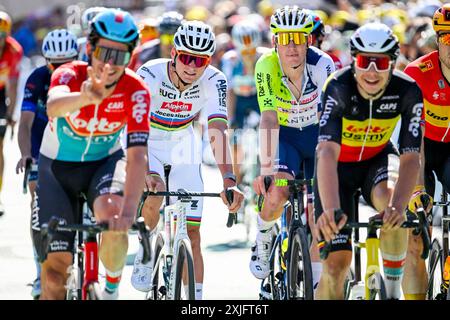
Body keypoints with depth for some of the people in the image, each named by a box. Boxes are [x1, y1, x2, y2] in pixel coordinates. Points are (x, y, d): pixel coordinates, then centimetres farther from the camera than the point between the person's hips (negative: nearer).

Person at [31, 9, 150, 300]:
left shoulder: (136, 91, -24)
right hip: (57, 167, 0)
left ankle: (112, 289, -8)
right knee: (55, 267, -7)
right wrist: (86, 98, -73)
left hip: (104, 163, 0)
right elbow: (53, 107, -50)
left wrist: (129, 210, -49)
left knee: (112, 214, -33)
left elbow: (137, 155, -33)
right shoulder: (69, 75, -26)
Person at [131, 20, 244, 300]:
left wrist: (229, 180, -47)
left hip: (182, 146, 2)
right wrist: (145, 172, -55)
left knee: (191, 232, -6)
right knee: (154, 193, -31)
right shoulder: (150, 75, -30)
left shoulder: (214, 82, -24)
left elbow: (218, 133, -32)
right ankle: (145, 252, -2)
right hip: (145, 143, -2)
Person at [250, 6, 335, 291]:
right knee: (276, 195, -25)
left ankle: (314, 281, 14)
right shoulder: (267, 66, -26)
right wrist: (266, 166, -43)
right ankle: (262, 243, 6)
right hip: (285, 136, 0)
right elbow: (269, 120, -32)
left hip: (317, 136, 0)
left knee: (316, 212, -5)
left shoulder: (322, 65, -30)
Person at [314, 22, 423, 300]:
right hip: (339, 165, -1)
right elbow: (327, 153, -42)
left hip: (378, 158, 1)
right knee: (337, 261, -11)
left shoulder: (408, 91, -25)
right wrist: (331, 210, -57)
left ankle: (393, 285, -17)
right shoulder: (339, 88, -31)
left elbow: (410, 158, -29)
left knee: (390, 199, -35)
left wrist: (398, 207, -48)